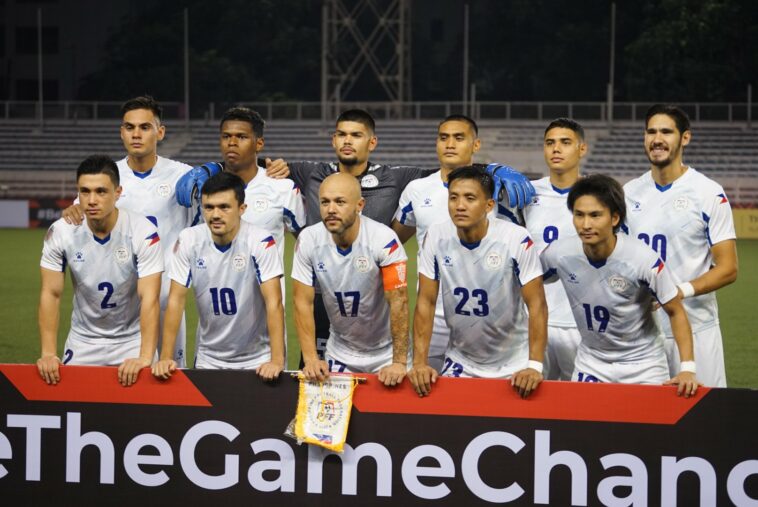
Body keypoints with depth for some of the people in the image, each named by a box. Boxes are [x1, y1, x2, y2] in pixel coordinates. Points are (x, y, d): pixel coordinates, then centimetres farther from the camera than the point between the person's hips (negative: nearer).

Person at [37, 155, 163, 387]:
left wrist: (145, 358, -35)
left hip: (132, 340, -2)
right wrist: (48, 354, -18)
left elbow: (149, 299, -25)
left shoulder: (143, 233, -22)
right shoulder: (60, 233, -13)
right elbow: (51, 294, -9)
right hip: (83, 341, 2)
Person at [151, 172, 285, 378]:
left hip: (257, 358, -2)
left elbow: (274, 303, -21)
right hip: (208, 357, 2)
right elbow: (176, 300, -7)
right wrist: (165, 357, -14)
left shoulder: (261, 242, -17)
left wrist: (277, 360, -29)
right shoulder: (188, 240, -9)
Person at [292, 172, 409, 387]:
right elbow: (303, 303, -10)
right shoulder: (308, 240, -15)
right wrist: (311, 359, -17)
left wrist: (399, 362, -27)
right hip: (339, 353, 2)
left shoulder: (384, 240, -24)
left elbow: (398, 302, -24)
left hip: (384, 352, -2)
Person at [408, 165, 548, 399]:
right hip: (460, 362, 2)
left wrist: (535, 366, -26)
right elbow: (426, 302, -6)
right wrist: (419, 363, -13)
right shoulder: (436, 237, -10)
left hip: (513, 366, -2)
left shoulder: (517, 240, -19)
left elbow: (537, 305, -18)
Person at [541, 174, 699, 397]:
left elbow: (676, 312, -12)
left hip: (642, 365, -2)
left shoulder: (644, 260, -24)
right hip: (590, 364, 2)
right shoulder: (559, 253, -17)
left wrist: (688, 368, -20)